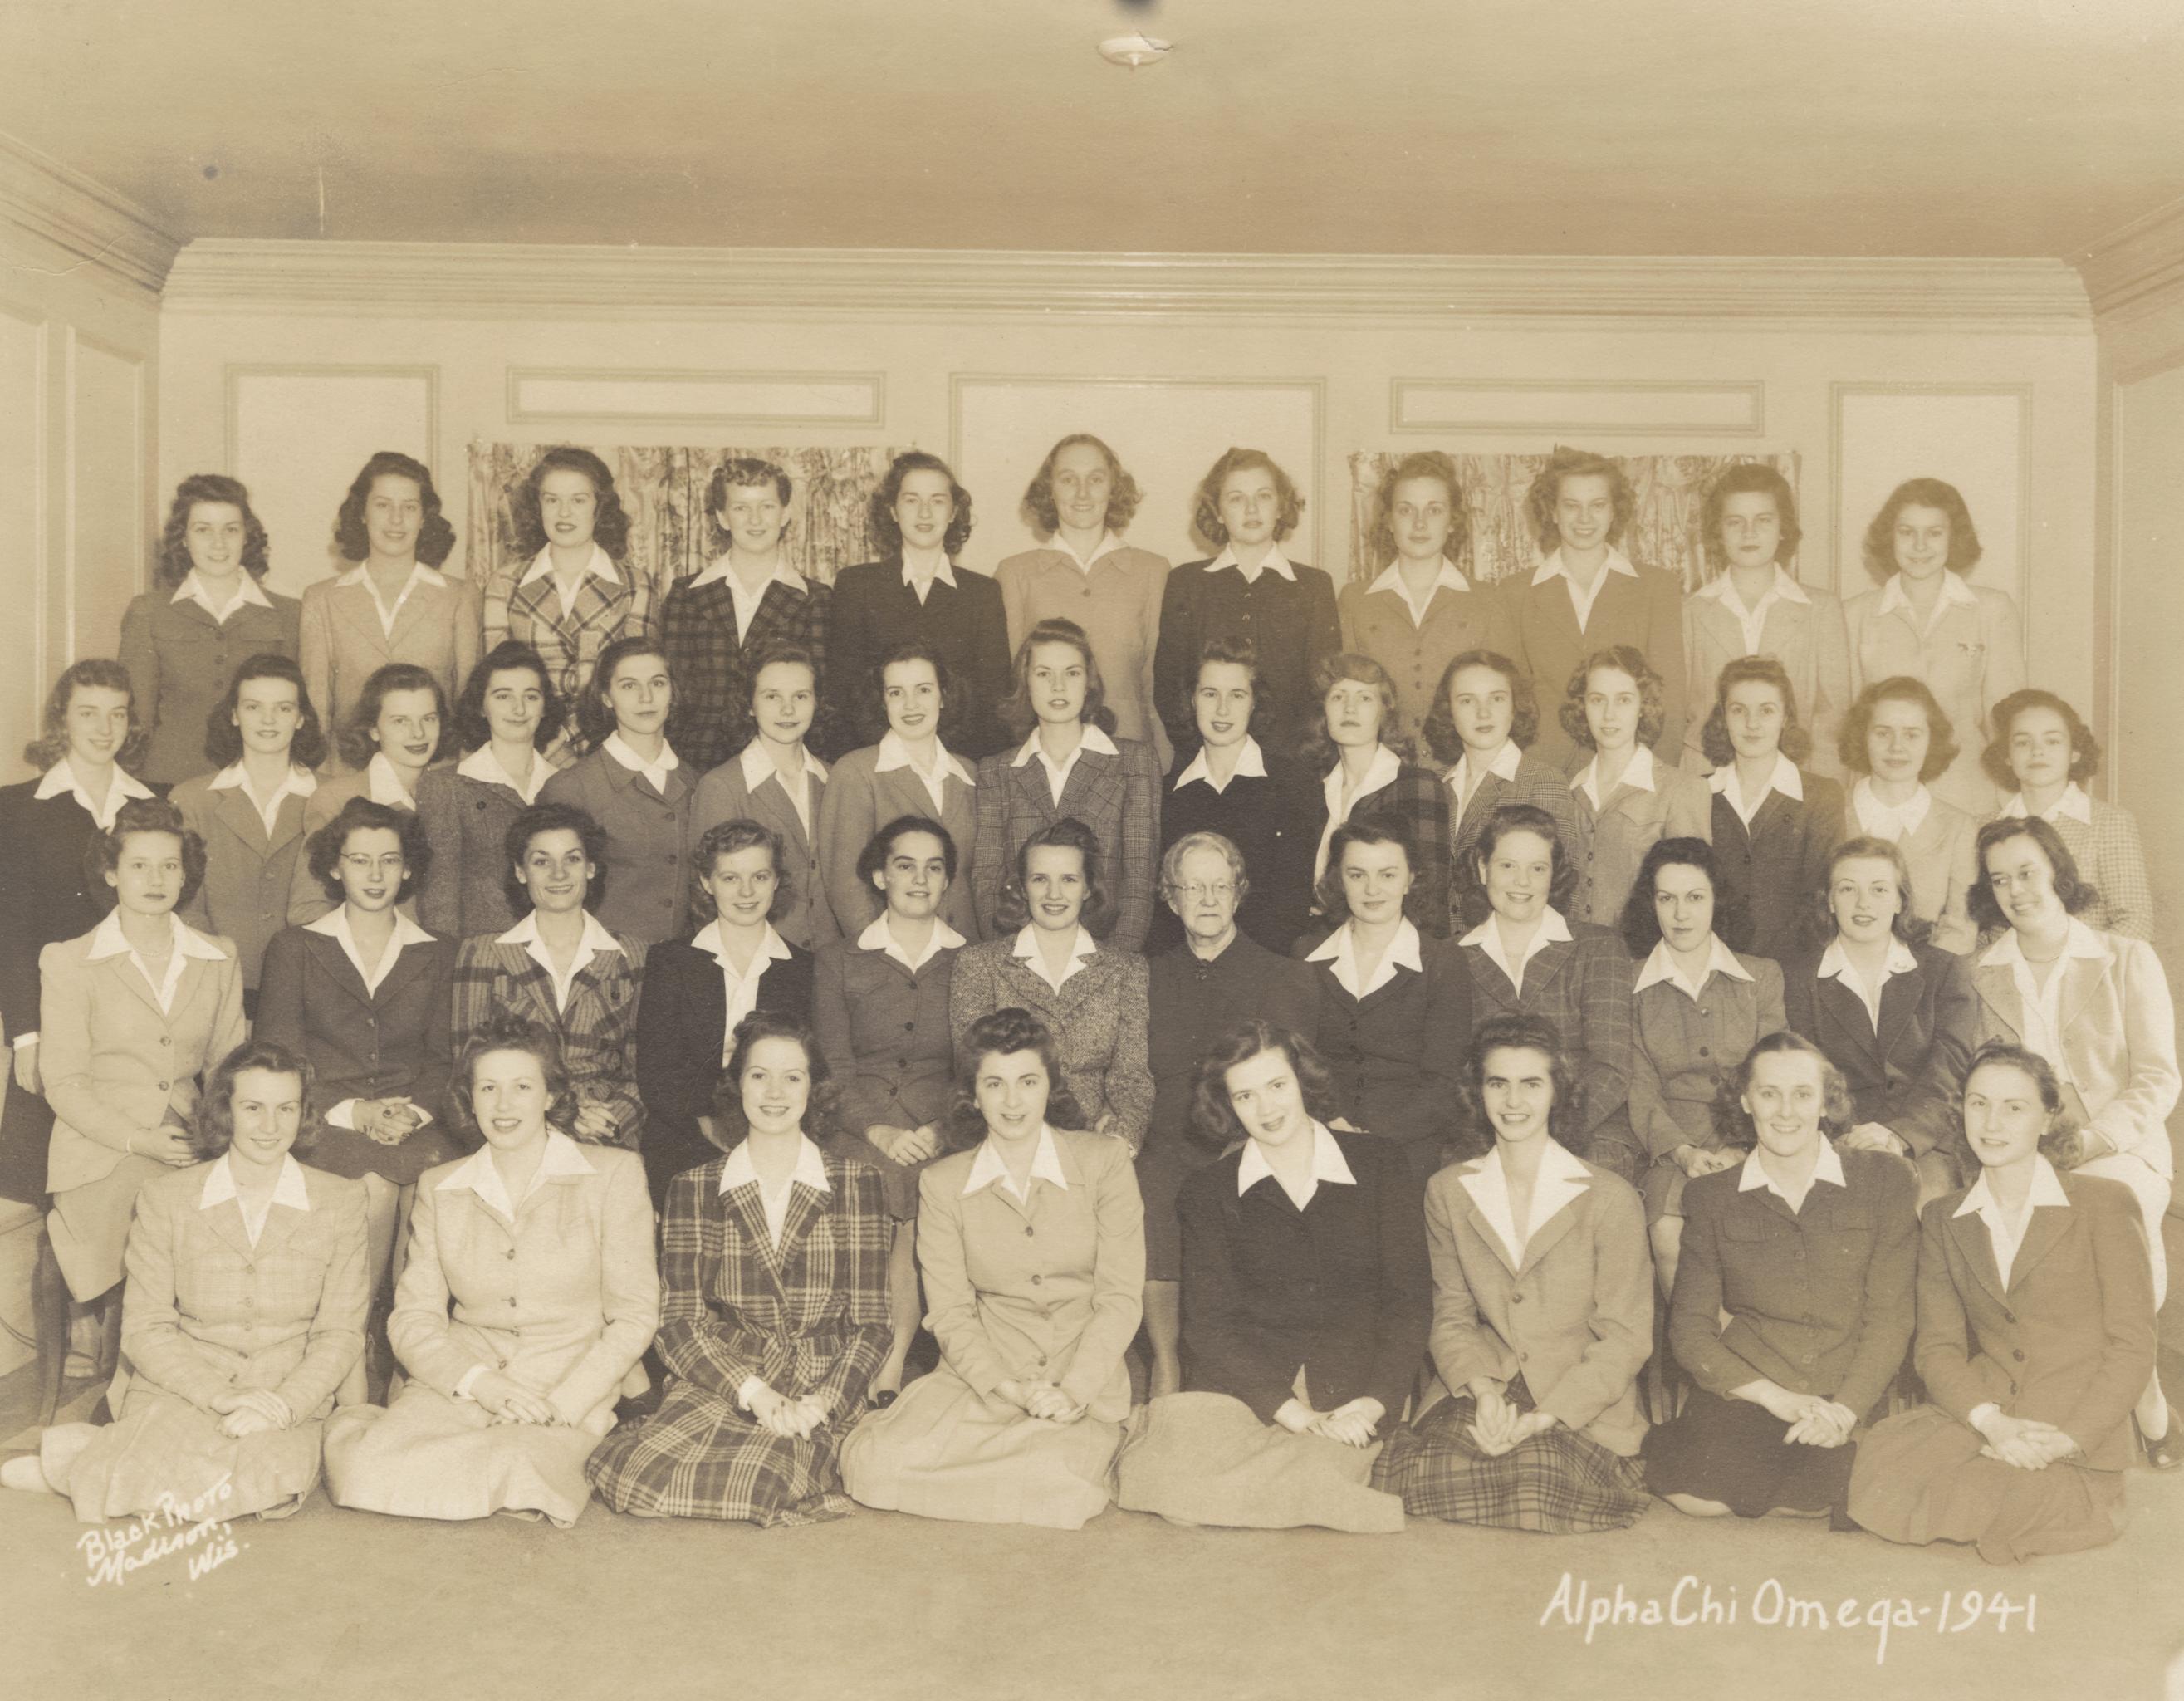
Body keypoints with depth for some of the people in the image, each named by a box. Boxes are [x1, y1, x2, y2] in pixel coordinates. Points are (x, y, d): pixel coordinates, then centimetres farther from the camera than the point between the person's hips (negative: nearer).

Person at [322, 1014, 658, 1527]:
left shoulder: (612, 1174, 2)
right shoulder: (439, 1188, 11)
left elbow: (633, 1317, -1)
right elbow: (412, 1318, 5)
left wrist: (561, 1405, -13)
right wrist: (479, 1382, -13)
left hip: (574, 1389, -2)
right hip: (459, 1382, 3)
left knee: (512, 1462, -34)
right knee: (367, 1470, -26)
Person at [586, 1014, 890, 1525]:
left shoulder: (857, 1182, 4)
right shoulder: (694, 1189, 7)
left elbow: (870, 1324, 3)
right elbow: (679, 1321, 1)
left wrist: (823, 1402, -14)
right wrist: (755, 1393, -14)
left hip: (825, 1390, -2)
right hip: (718, 1381, 2)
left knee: (756, 1477, -33)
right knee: (639, 1476, -27)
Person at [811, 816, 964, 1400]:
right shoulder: (838, 963, 14)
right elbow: (831, 1068, 5)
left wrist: (941, 1130, -11)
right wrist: (880, 1132, -13)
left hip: (943, 1135, 0)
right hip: (860, 1131, 0)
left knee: (907, 1224, -30)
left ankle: (887, 1373, -16)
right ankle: (889, 1371, -19)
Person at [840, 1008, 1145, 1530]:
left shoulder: (1105, 1162, 0)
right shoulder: (941, 1184, 4)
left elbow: (1120, 1298, -2)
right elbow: (950, 1312, 0)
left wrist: (1071, 1392, -15)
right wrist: (1009, 1390, -16)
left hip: (1086, 1383, -1)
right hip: (981, 1377, 1)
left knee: (1060, 1488, -31)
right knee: (873, 1465, -24)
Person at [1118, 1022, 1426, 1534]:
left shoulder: (1379, 1168, 7)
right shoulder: (1208, 1192, 8)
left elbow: (1408, 1302, 4)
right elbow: (1209, 1320, -1)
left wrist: (1372, 1406, -12)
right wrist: (1295, 1414, -14)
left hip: (1357, 1385, -1)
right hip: (1247, 1382, 1)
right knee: (1175, 1467, -29)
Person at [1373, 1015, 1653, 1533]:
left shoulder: (1609, 1198, -4)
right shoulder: (1448, 1192, 7)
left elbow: (1625, 1335, -5)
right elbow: (1452, 1316, 7)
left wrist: (1544, 1417, -17)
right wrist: (1484, 1392, -13)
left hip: (1584, 1407, -2)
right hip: (1485, 1390, 2)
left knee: (1537, 1475, -32)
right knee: (1414, 1466, -27)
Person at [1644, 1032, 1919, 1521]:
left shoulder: (1883, 1181, 6)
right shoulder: (1711, 1197, 9)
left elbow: (1890, 1316, 1)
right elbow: (1689, 1325, 3)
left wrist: (1845, 1408, -13)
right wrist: (1777, 1397, -11)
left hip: (1851, 1396, 0)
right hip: (1744, 1394, 0)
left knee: (1816, 1496, -31)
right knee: (1698, 1495, -27)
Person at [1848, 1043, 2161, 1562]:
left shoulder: (2103, 1204, 1)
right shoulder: (1943, 1220, 11)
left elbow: (2131, 1347, -2)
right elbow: (1938, 1347, 4)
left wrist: (2067, 1439, -14)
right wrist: (1991, 1422, -16)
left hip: (2081, 1427, -4)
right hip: (1981, 1413, 4)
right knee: (1875, 1487, -26)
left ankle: (2080, 1509, 1)